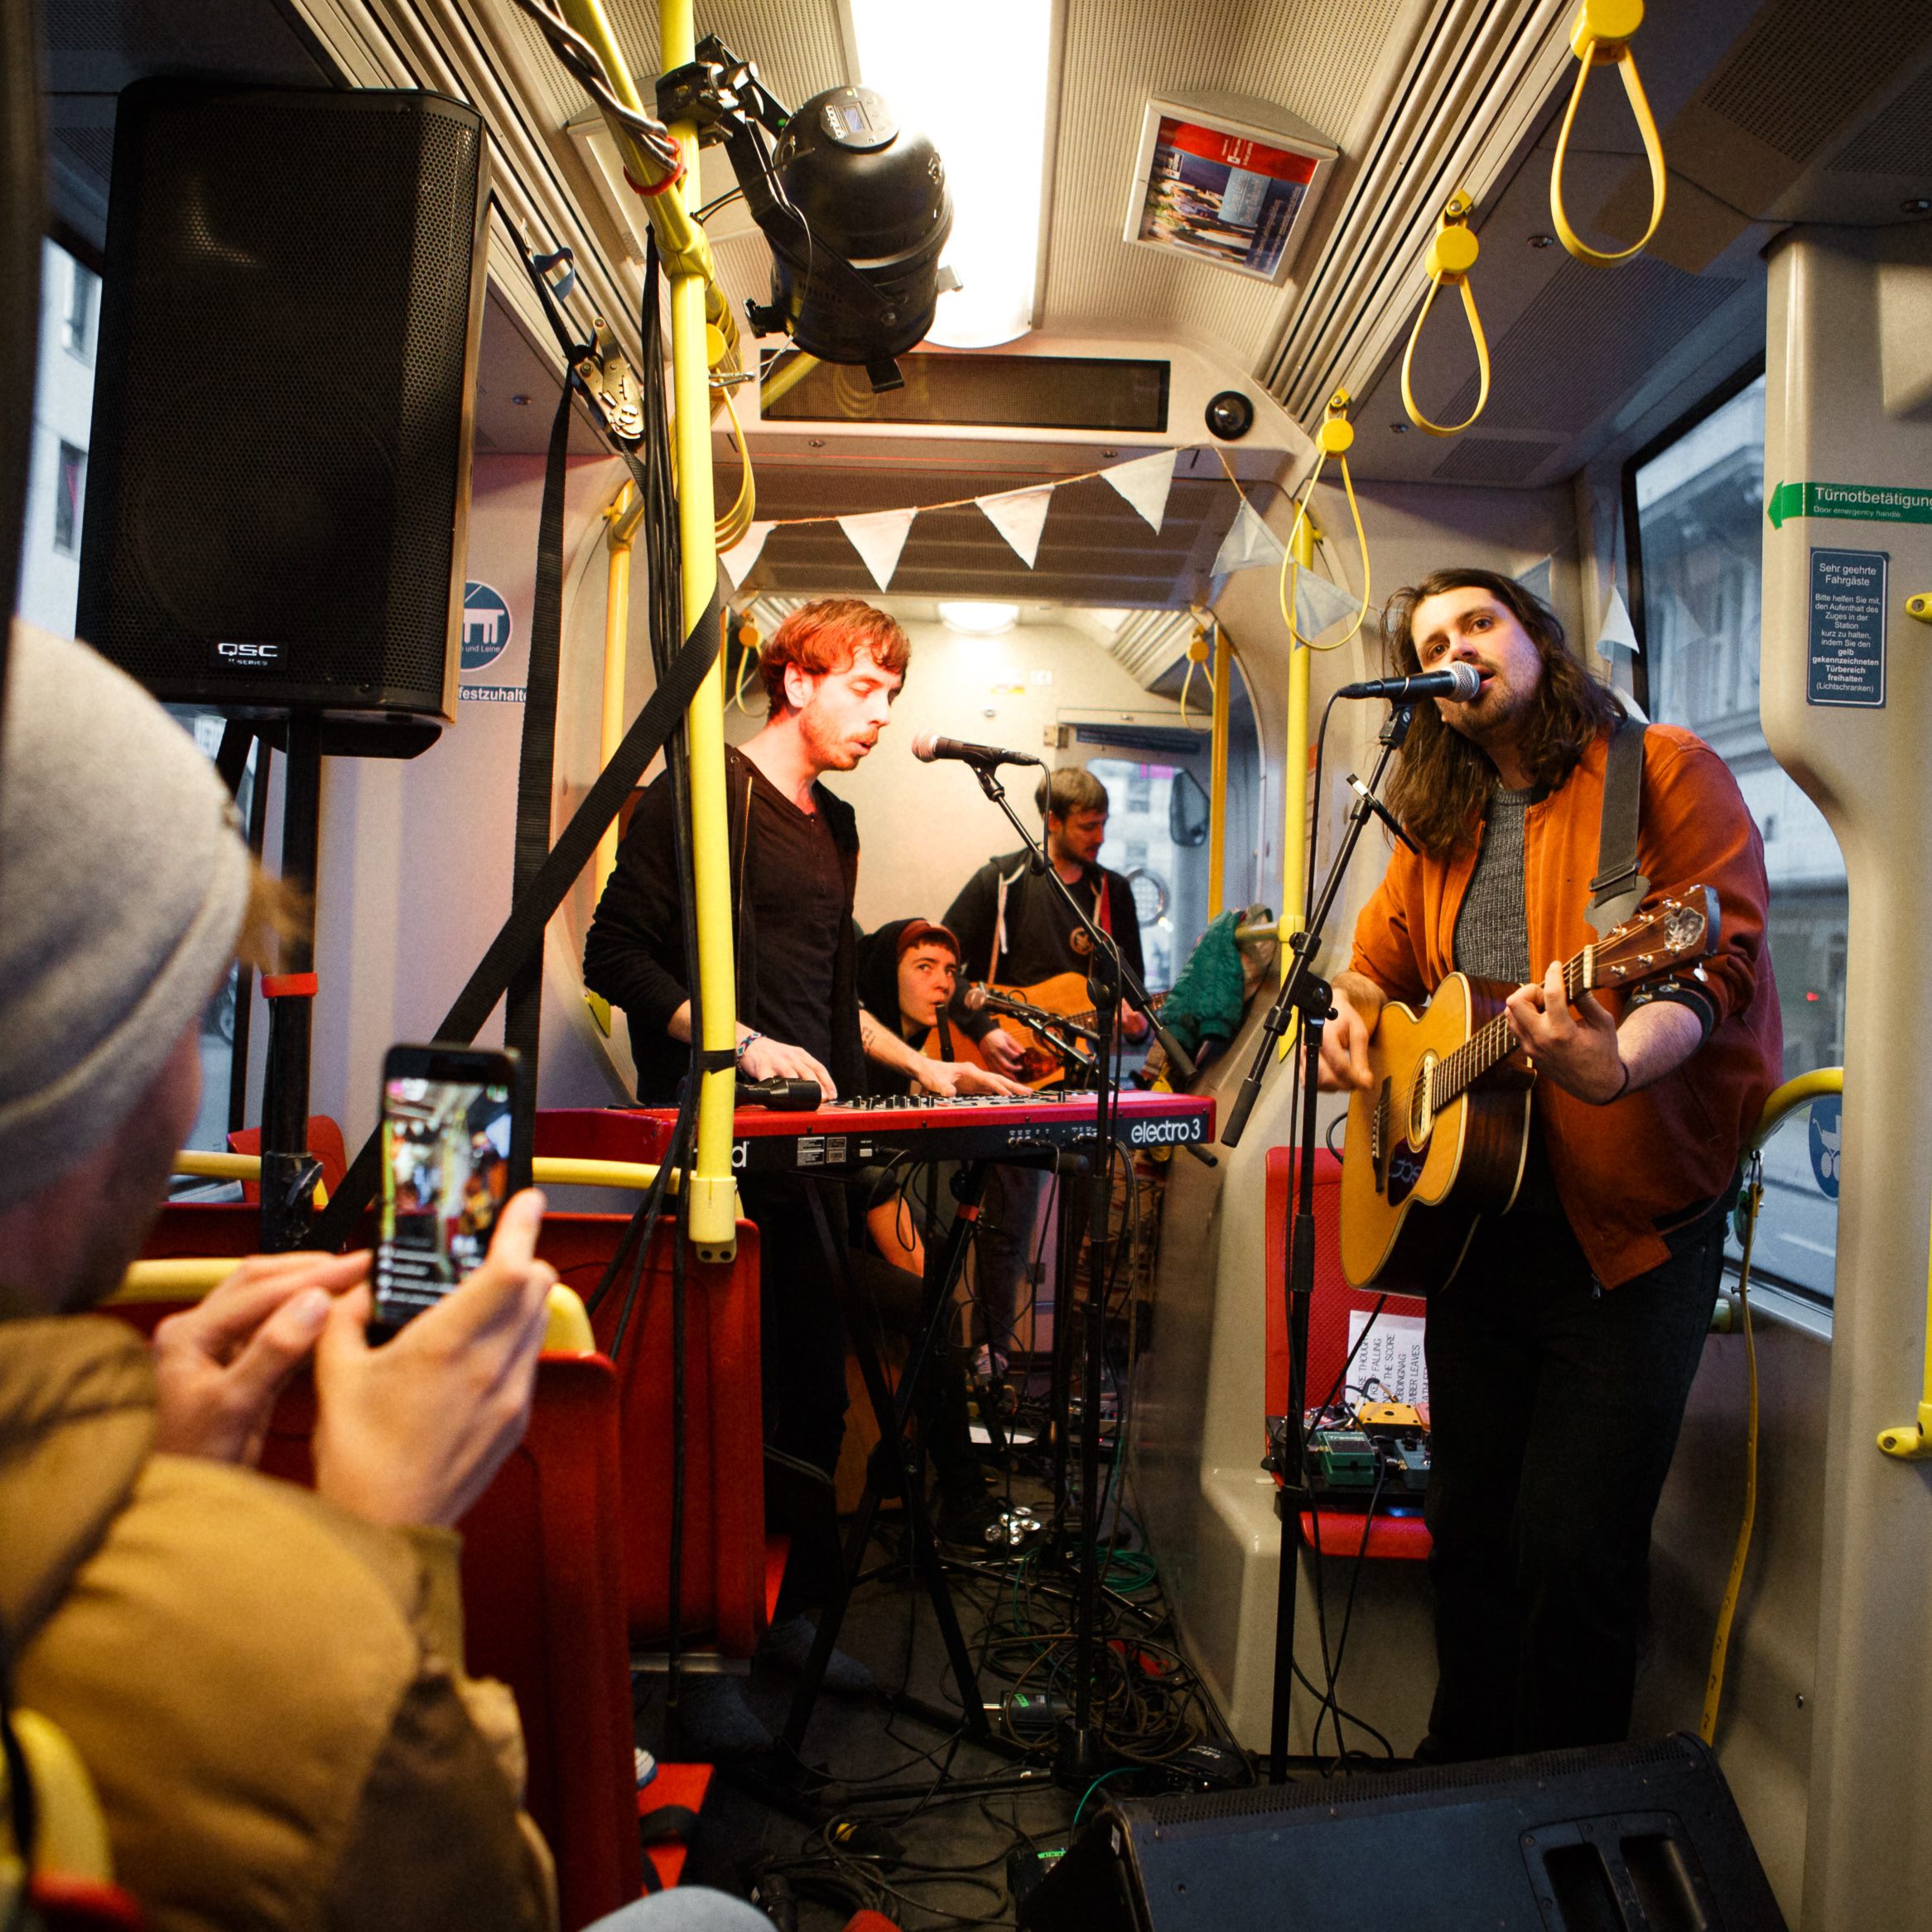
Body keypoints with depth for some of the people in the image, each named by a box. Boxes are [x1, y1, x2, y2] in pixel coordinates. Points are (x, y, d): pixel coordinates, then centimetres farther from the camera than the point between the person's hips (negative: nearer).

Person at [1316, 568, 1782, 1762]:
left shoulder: (1666, 771, -5)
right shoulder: (1442, 828, 14)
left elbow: (1719, 959, -17)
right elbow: (1381, 959, 22)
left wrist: (1614, 1064, -37)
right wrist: (1351, 1022, -2)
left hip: (1631, 1224, -6)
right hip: (1474, 1212, 6)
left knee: (1571, 1552, -4)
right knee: (1469, 1531, 15)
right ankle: (1460, 1773, 34)